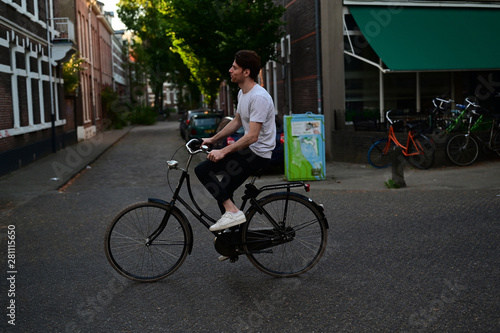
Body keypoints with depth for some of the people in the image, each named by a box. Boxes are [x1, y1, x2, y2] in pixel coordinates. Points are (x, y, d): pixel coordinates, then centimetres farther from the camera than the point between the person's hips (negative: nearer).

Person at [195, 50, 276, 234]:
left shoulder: (259, 97, -22)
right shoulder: (242, 93, 11)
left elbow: (252, 136, -27)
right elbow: (237, 122, 24)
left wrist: (223, 152, -27)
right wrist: (212, 139, 21)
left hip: (257, 154, -10)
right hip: (249, 150, 10)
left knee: (202, 169, -16)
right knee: (223, 190, 16)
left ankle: (232, 211, -14)